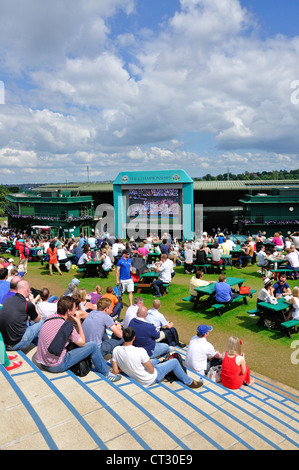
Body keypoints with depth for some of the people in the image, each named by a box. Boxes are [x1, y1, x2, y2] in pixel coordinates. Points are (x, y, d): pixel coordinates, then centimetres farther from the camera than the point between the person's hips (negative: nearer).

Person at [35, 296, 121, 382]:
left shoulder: (51, 316, 1)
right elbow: (82, 343, -9)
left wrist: (75, 323, 1)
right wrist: (78, 322, -6)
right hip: (55, 366, -8)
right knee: (93, 346, -9)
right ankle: (106, 373, 12)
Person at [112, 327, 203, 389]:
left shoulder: (116, 350, -16)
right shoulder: (140, 351, -32)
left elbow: (115, 371, -9)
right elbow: (151, 371, -21)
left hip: (137, 379, 6)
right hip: (150, 380, -6)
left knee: (156, 360, 30)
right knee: (175, 362, 10)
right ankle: (189, 382, 28)